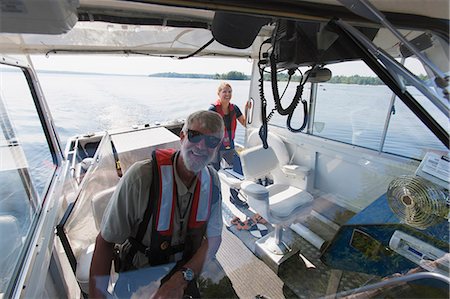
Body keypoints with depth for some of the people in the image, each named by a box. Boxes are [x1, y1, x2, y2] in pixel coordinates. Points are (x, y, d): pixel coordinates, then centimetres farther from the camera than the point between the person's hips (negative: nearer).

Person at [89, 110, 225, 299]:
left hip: (189, 270, 3)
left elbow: (214, 237, -8)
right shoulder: (141, 176, -26)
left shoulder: (212, 180, -12)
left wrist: (182, 278, -20)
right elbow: (105, 241, -16)